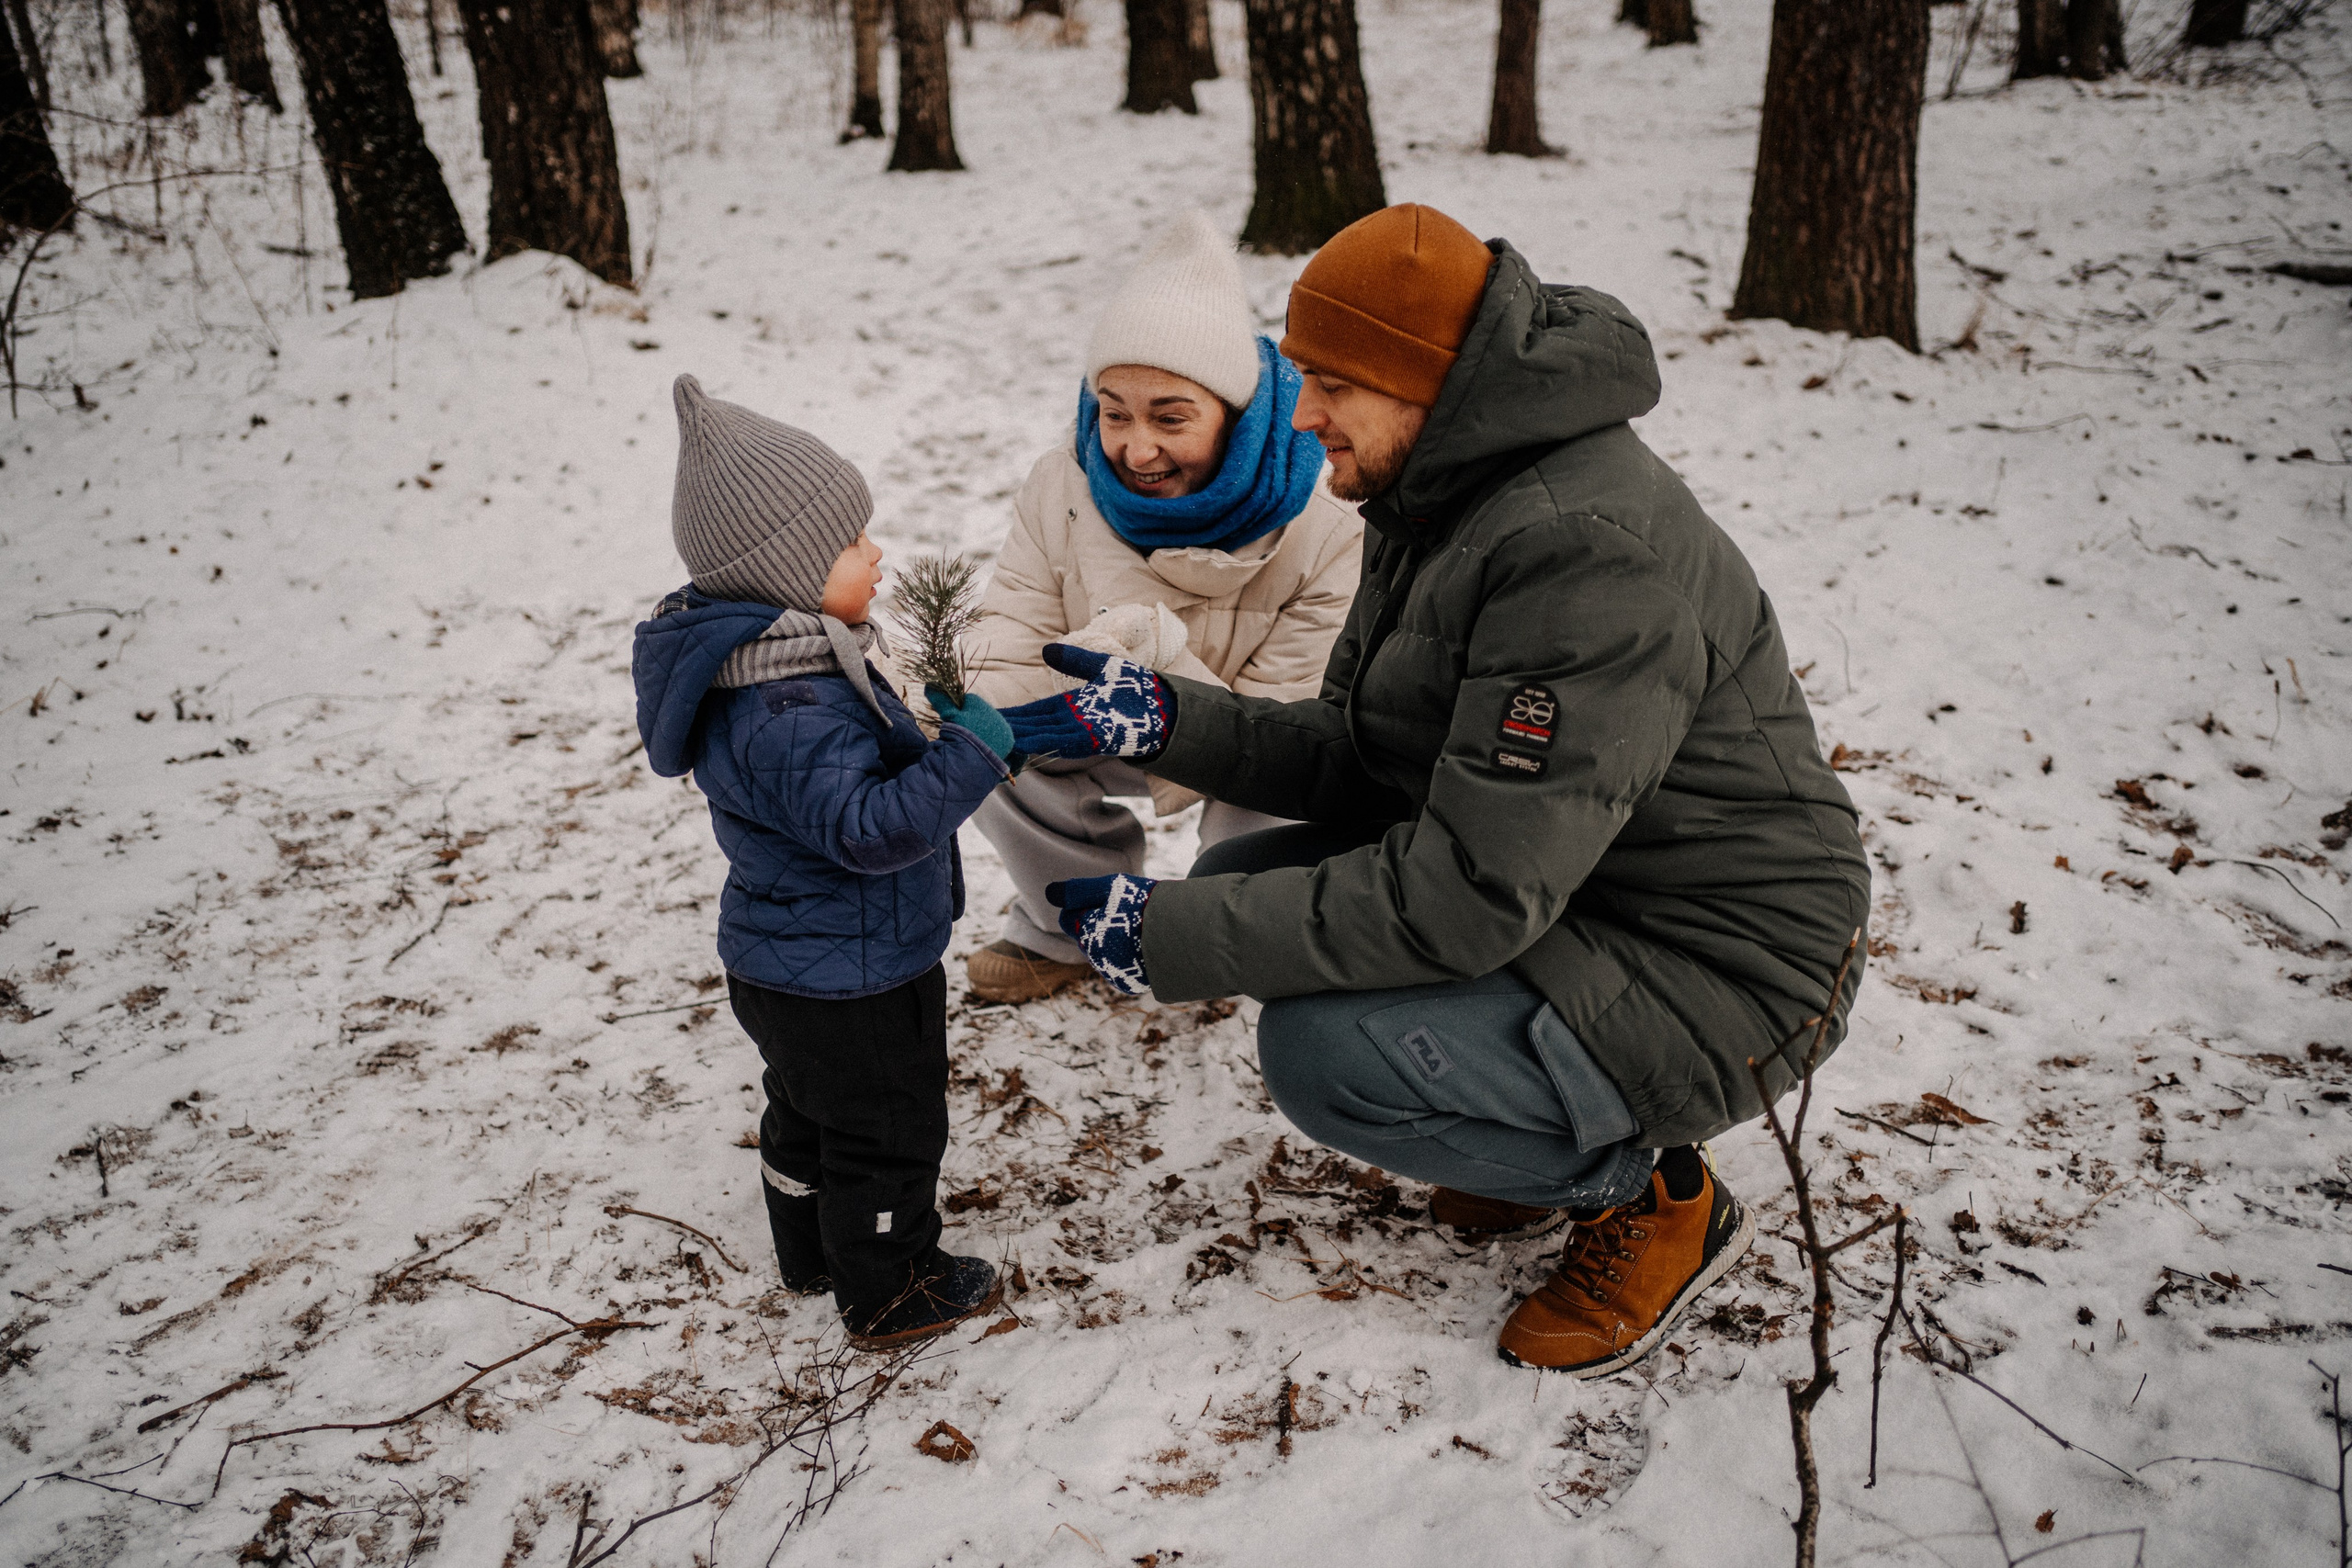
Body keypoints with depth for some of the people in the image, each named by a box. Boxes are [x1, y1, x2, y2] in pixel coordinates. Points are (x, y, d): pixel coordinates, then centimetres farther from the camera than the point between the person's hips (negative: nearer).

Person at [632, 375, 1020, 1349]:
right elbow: (866, 828, -36)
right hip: (850, 982, -10)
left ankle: (813, 1253, 48)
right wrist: (968, 756, -34)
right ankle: (890, 1293, 28)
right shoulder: (791, 716, -34)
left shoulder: (772, 659, 1)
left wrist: (915, 732, 9)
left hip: (785, 966, 11)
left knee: (807, 1112, 27)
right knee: (886, 1132, 9)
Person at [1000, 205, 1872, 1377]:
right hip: (1551, 901, 10)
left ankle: (1651, 1198, 2)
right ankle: (1557, 1135, 15)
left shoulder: (1588, 556, -29)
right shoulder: (1444, 498, 3)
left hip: (1709, 973, -10)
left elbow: (1467, 893, -32)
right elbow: (1360, 758, 5)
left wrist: (1172, 938, -26)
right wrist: (1158, 720, -9)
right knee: (1243, 880, -1)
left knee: (1324, 1051, -27)